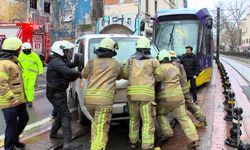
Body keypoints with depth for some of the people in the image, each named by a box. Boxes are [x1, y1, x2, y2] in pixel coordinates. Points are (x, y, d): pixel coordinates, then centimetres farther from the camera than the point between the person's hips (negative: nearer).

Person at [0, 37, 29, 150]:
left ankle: (15, 139, 39)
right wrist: (12, 98, -28)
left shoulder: (12, 62, 15)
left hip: (19, 99, 10)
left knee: (24, 118, 20)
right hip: (9, 102, -10)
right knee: (12, 125, 1)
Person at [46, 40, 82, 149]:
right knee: (66, 116, -10)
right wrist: (79, 74, -19)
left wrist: (76, 75, -5)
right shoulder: (56, 62, -19)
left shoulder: (59, 61, 14)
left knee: (61, 114, 21)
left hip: (60, 92, 10)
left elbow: (67, 77, 12)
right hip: (56, 94, -10)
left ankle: (53, 133, 38)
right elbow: (68, 72, -36)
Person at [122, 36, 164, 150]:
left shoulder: (130, 60, 10)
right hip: (147, 94, -3)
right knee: (148, 121, 1)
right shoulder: (153, 61, 3)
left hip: (132, 93, 4)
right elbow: (160, 77, 7)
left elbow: (125, 75, 13)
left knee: (134, 119, 18)